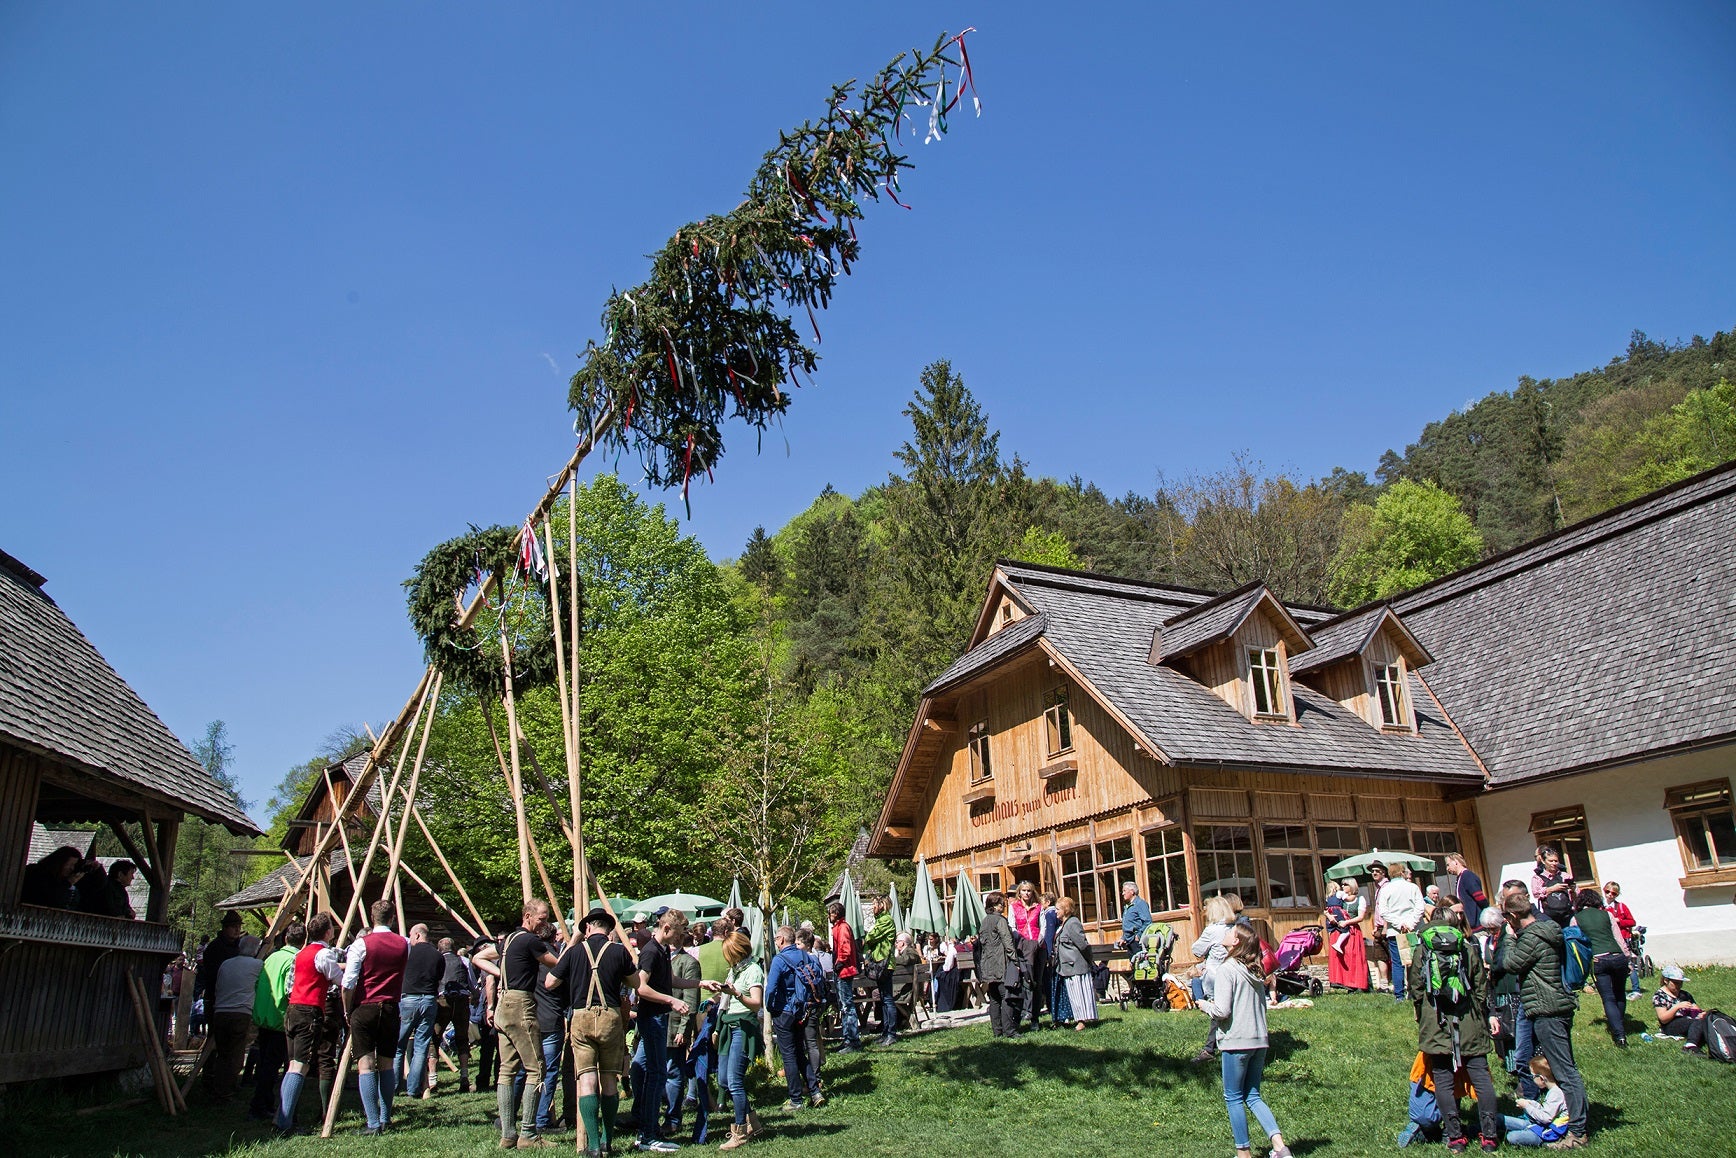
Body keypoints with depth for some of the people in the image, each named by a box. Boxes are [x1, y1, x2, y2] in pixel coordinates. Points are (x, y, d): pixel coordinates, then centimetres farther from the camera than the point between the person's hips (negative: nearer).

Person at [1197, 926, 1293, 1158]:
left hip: (1236, 1042, -7)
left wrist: (1206, 1006, 1)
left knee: (1233, 1098, 6)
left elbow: (1222, 1011, -20)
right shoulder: (1255, 971, 10)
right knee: (1253, 1096, 14)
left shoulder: (1226, 969, -14)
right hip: (1260, 1041, 7)